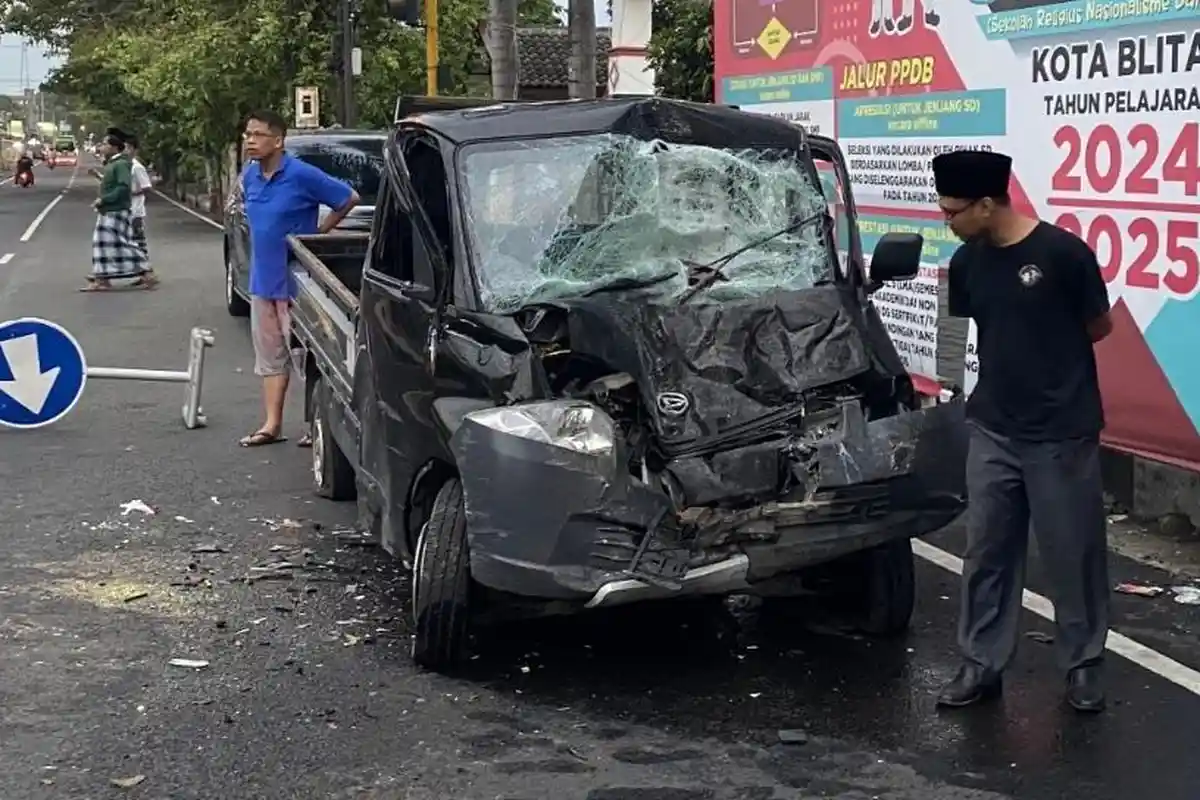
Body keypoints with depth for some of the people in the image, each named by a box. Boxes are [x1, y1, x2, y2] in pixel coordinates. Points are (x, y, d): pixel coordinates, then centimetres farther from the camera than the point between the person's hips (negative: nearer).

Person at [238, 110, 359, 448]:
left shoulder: (302, 175, -15)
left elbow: (348, 198, -9)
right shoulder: (249, 175, 7)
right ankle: (272, 425, 18)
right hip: (262, 280, 7)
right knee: (269, 354, 11)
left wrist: (319, 233, -6)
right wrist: (263, 242, 13)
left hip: (295, 280, -7)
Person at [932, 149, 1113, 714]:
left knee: (1073, 554, 6)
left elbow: (1099, 327, -3)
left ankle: (1083, 665, 21)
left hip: (1062, 434, -5)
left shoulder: (1063, 253, -15)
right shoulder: (966, 264, 2)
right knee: (985, 551, 9)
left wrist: (1050, 357, 3)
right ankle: (981, 664, 20)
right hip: (992, 432, 5)